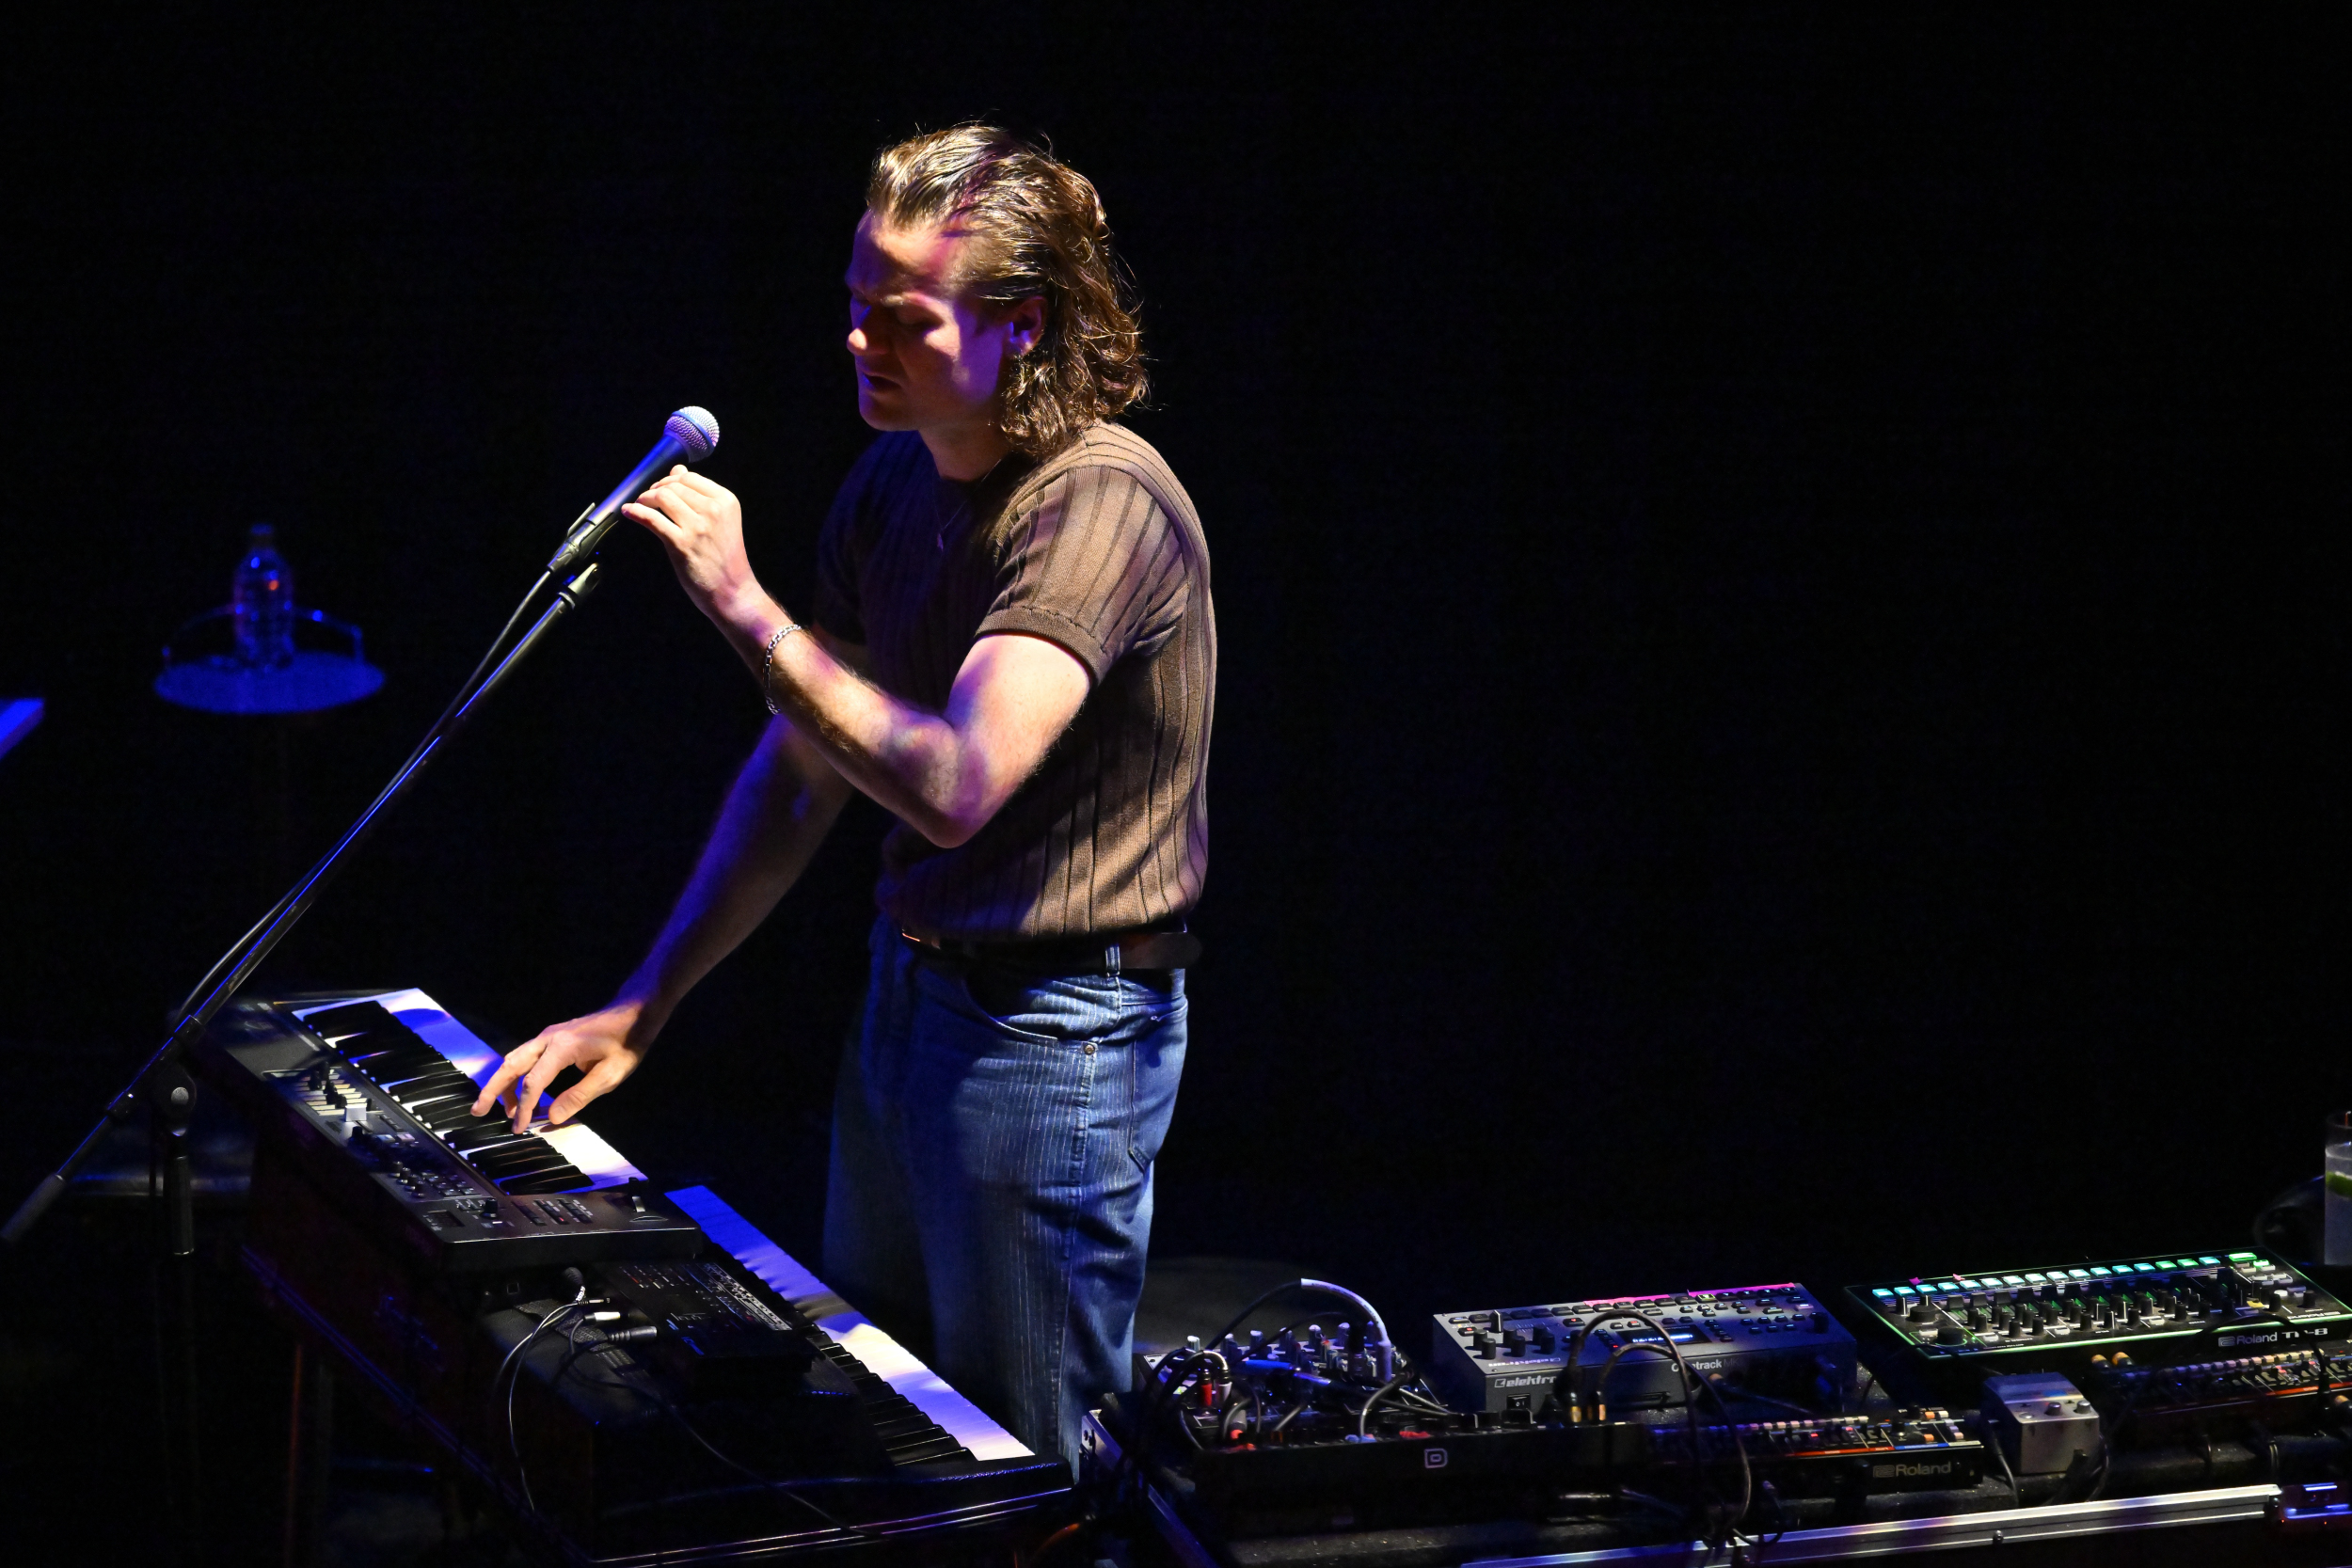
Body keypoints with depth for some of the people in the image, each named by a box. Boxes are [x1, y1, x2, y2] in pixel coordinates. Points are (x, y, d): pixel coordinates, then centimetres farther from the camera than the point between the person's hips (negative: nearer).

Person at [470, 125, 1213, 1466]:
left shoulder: (1099, 503, -22)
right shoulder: (896, 483, 6)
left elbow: (957, 786, -34)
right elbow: (800, 774, 13)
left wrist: (746, 611, -33)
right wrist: (641, 1007, 10)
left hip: (1052, 1035, -9)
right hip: (910, 991, 9)